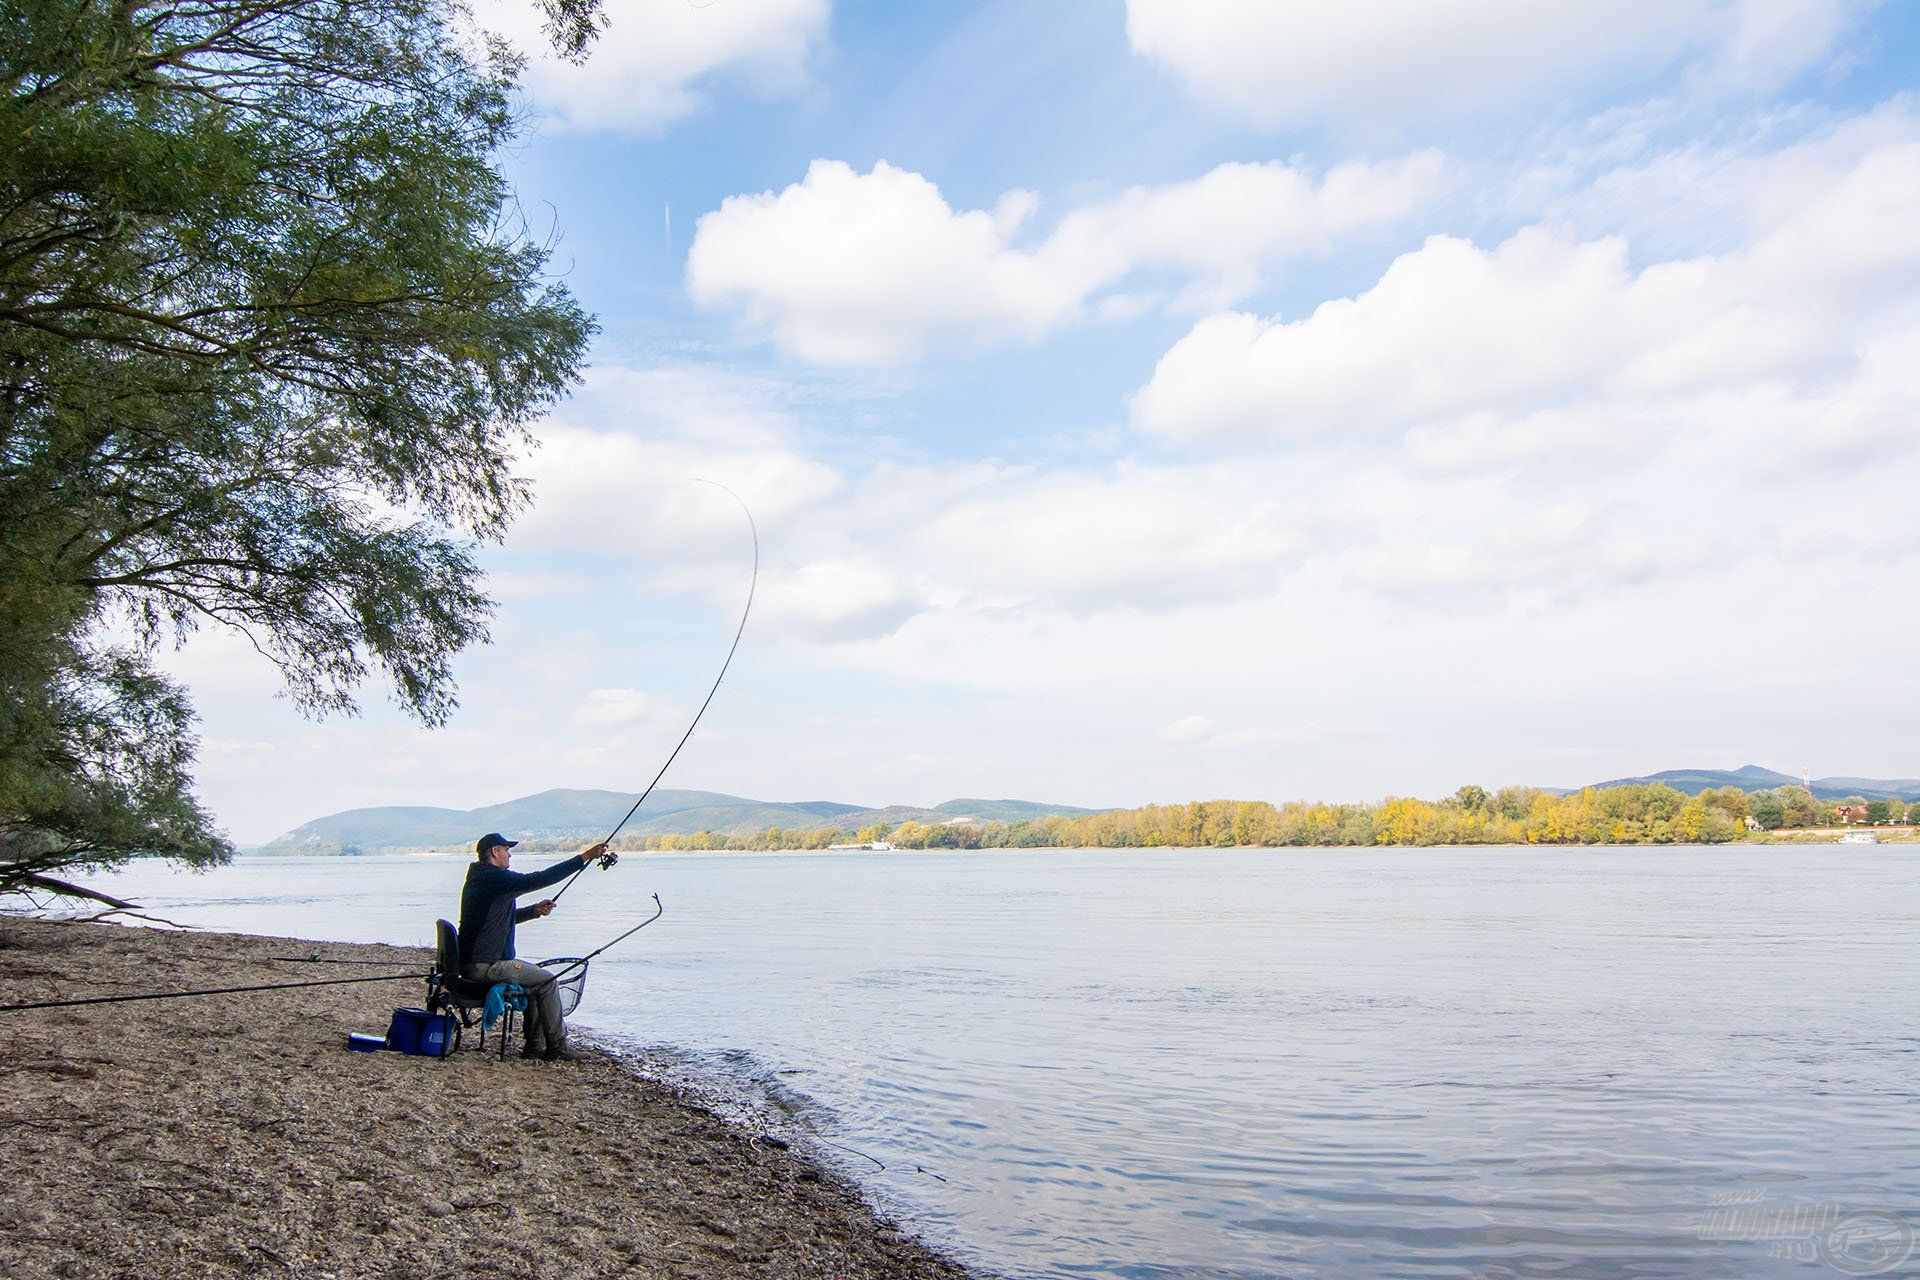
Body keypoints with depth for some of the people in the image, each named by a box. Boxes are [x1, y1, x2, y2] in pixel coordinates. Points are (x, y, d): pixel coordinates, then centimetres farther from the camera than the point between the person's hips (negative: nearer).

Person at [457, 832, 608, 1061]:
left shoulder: (479, 879, 17)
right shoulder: (495, 878, -16)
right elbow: (538, 879, -24)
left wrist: (535, 910, 13)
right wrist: (584, 858, -22)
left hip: (473, 962, 11)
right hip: (484, 966, -11)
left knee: (537, 975, 21)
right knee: (547, 981, -3)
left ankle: (534, 1046, 20)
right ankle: (557, 1048, 4)